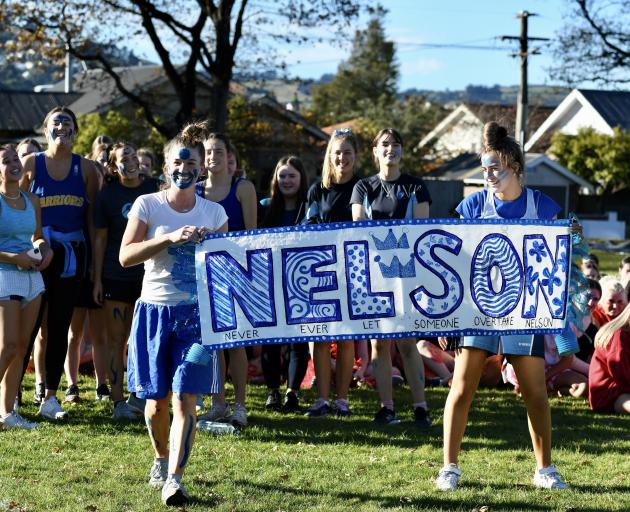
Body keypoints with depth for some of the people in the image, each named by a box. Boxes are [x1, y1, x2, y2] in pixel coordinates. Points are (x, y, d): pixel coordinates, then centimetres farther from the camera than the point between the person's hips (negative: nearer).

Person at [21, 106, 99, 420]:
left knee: (59, 326, 5)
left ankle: (50, 397, 9)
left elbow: (92, 215, 7)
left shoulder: (85, 168, 7)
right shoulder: (32, 164, 2)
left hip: (71, 253, 2)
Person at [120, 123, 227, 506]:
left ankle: (174, 479, -14)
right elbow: (126, 255, -10)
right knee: (157, 400, 9)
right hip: (154, 310, 0)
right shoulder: (147, 205, 1)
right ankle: (162, 459, 35)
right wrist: (170, 238, -20)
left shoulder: (214, 212, 6)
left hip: (196, 313, 0)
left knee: (186, 399, -11)